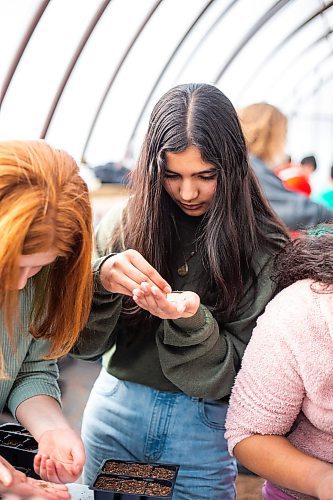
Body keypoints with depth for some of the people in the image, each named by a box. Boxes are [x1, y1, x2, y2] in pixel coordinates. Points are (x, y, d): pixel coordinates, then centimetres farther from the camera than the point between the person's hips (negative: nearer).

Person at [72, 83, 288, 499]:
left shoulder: (264, 249, -11)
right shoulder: (123, 224, -7)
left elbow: (233, 377, -10)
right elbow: (84, 344, -7)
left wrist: (191, 320, -29)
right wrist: (102, 279, -26)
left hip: (203, 428, -2)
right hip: (115, 407, 2)